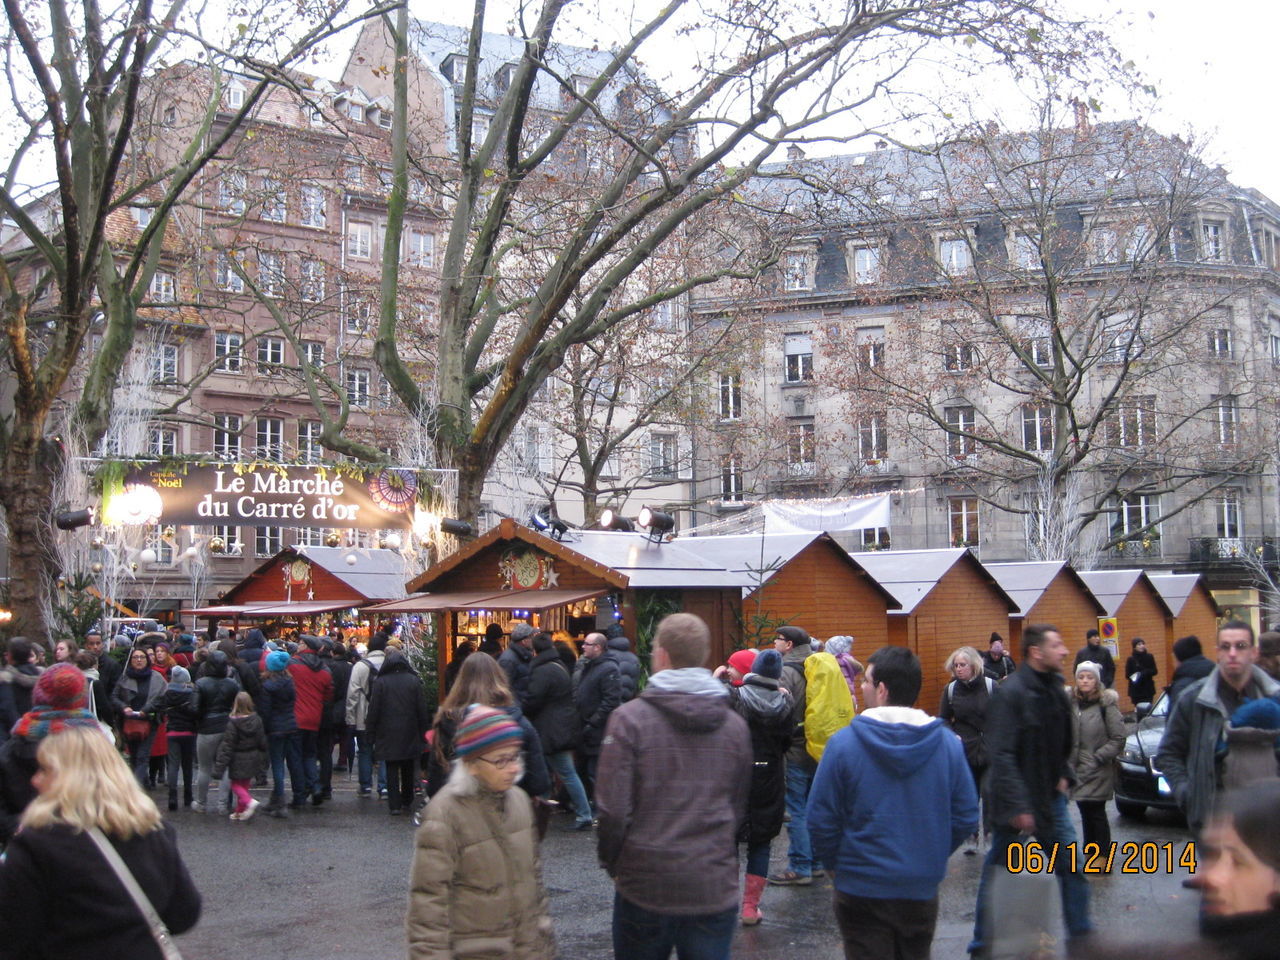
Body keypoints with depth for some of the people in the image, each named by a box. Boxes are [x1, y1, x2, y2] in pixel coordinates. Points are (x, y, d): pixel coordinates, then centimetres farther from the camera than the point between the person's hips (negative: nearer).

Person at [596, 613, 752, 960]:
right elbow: (740, 808, 9)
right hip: (715, 889, 3)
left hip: (646, 886, -2)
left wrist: (611, 862, 3)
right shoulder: (735, 725, 2)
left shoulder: (630, 719, -11)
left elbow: (613, 809, -13)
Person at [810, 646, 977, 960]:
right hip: (922, 888, 3)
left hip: (862, 888, -3)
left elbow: (821, 820, -11)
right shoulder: (948, 743, -6)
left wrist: (834, 862, 6)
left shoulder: (843, 743, -15)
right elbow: (966, 817, -1)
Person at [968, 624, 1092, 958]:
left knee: (1071, 866, 9)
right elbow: (1001, 755, -23)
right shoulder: (1010, 693, -19)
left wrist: (1063, 776, 10)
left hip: (1050, 795, 8)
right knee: (999, 872, 4)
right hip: (1016, 802, -7)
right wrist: (1018, 806, -25)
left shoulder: (1056, 688, 6)